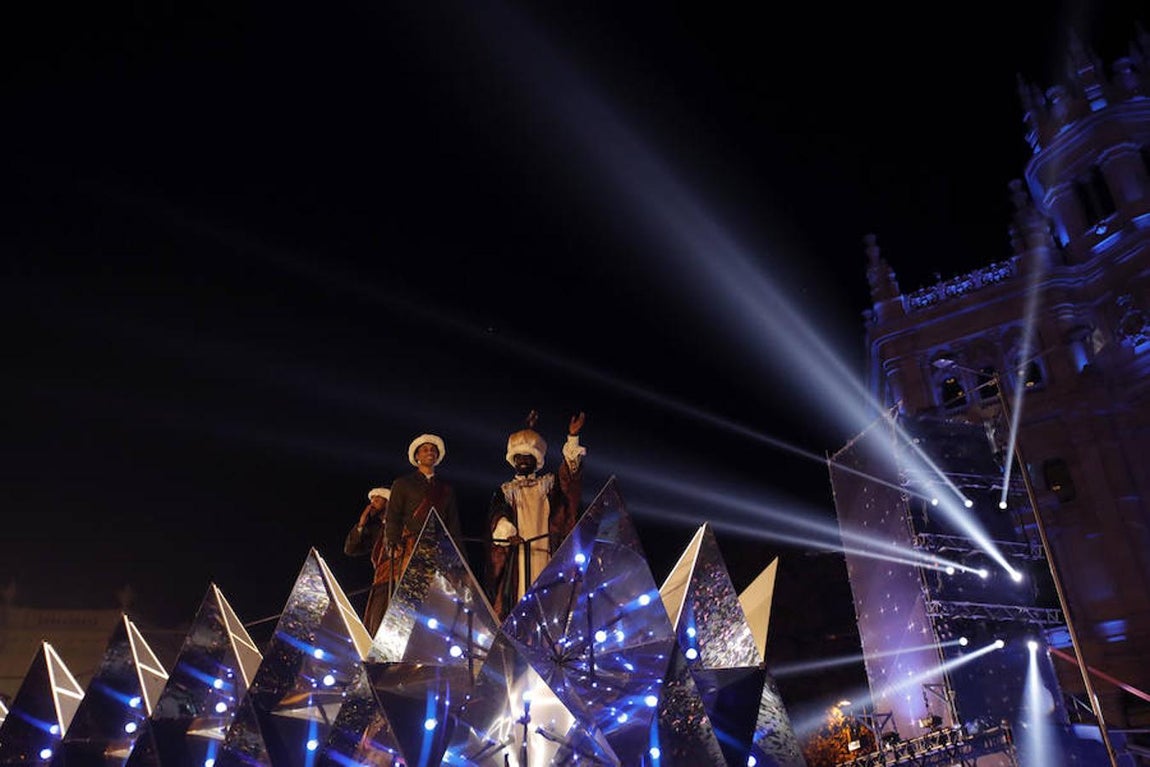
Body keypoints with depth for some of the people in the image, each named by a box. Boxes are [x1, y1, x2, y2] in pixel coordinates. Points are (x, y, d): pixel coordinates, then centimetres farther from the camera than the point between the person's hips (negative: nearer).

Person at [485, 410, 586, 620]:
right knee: (516, 597, -10)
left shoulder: (549, 484, 18)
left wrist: (572, 438, -9)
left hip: (544, 551, 1)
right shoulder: (505, 490, 16)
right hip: (515, 553, -1)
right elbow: (496, 516, -1)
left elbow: (570, 473, 2)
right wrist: (507, 532, -22)